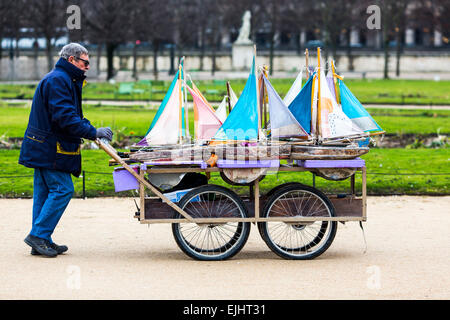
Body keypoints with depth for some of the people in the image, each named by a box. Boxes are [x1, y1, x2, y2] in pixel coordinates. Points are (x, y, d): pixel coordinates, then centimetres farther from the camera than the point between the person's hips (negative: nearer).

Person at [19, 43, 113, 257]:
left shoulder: (63, 79, 19)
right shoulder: (57, 80, -16)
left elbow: (70, 114, 22)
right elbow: (65, 117, -24)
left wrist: (88, 128, 8)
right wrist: (93, 132, -23)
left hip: (43, 148, 11)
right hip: (50, 149, -11)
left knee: (44, 192, 10)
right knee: (62, 189, -9)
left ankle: (40, 241, 13)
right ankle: (38, 235, -6)